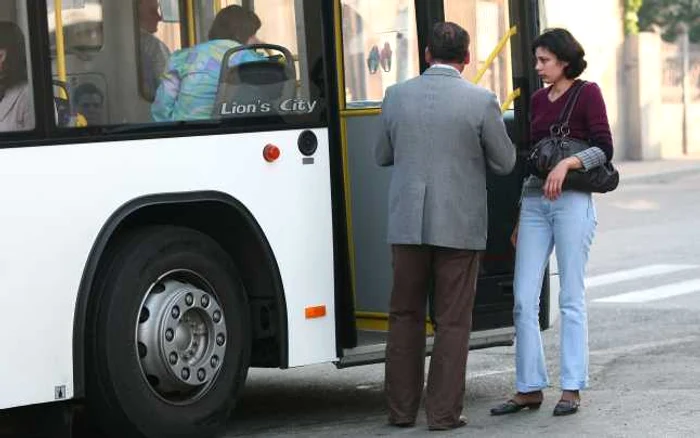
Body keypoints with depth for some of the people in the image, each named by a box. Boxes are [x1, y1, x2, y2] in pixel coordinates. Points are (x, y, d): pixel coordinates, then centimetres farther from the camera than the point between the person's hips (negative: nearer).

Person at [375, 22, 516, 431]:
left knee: (405, 317, 13)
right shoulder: (481, 101, -9)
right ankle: (444, 412, 5)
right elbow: (505, 162, 1)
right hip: (459, 226, -3)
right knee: (453, 322, 5)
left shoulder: (397, 96, 0)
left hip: (408, 224, 3)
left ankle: (402, 409, 16)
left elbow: (383, 156, 12)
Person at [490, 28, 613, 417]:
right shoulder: (539, 100, 16)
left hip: (572, 201, -6)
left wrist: (567, 163, -25)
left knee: (572, 298, -2)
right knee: (524, 299, 1)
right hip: (534, 202, 6)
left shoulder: (587, 93, -2)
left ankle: (572, 389, 3)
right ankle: (530, 388, 7)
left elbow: (604, 149, -9)